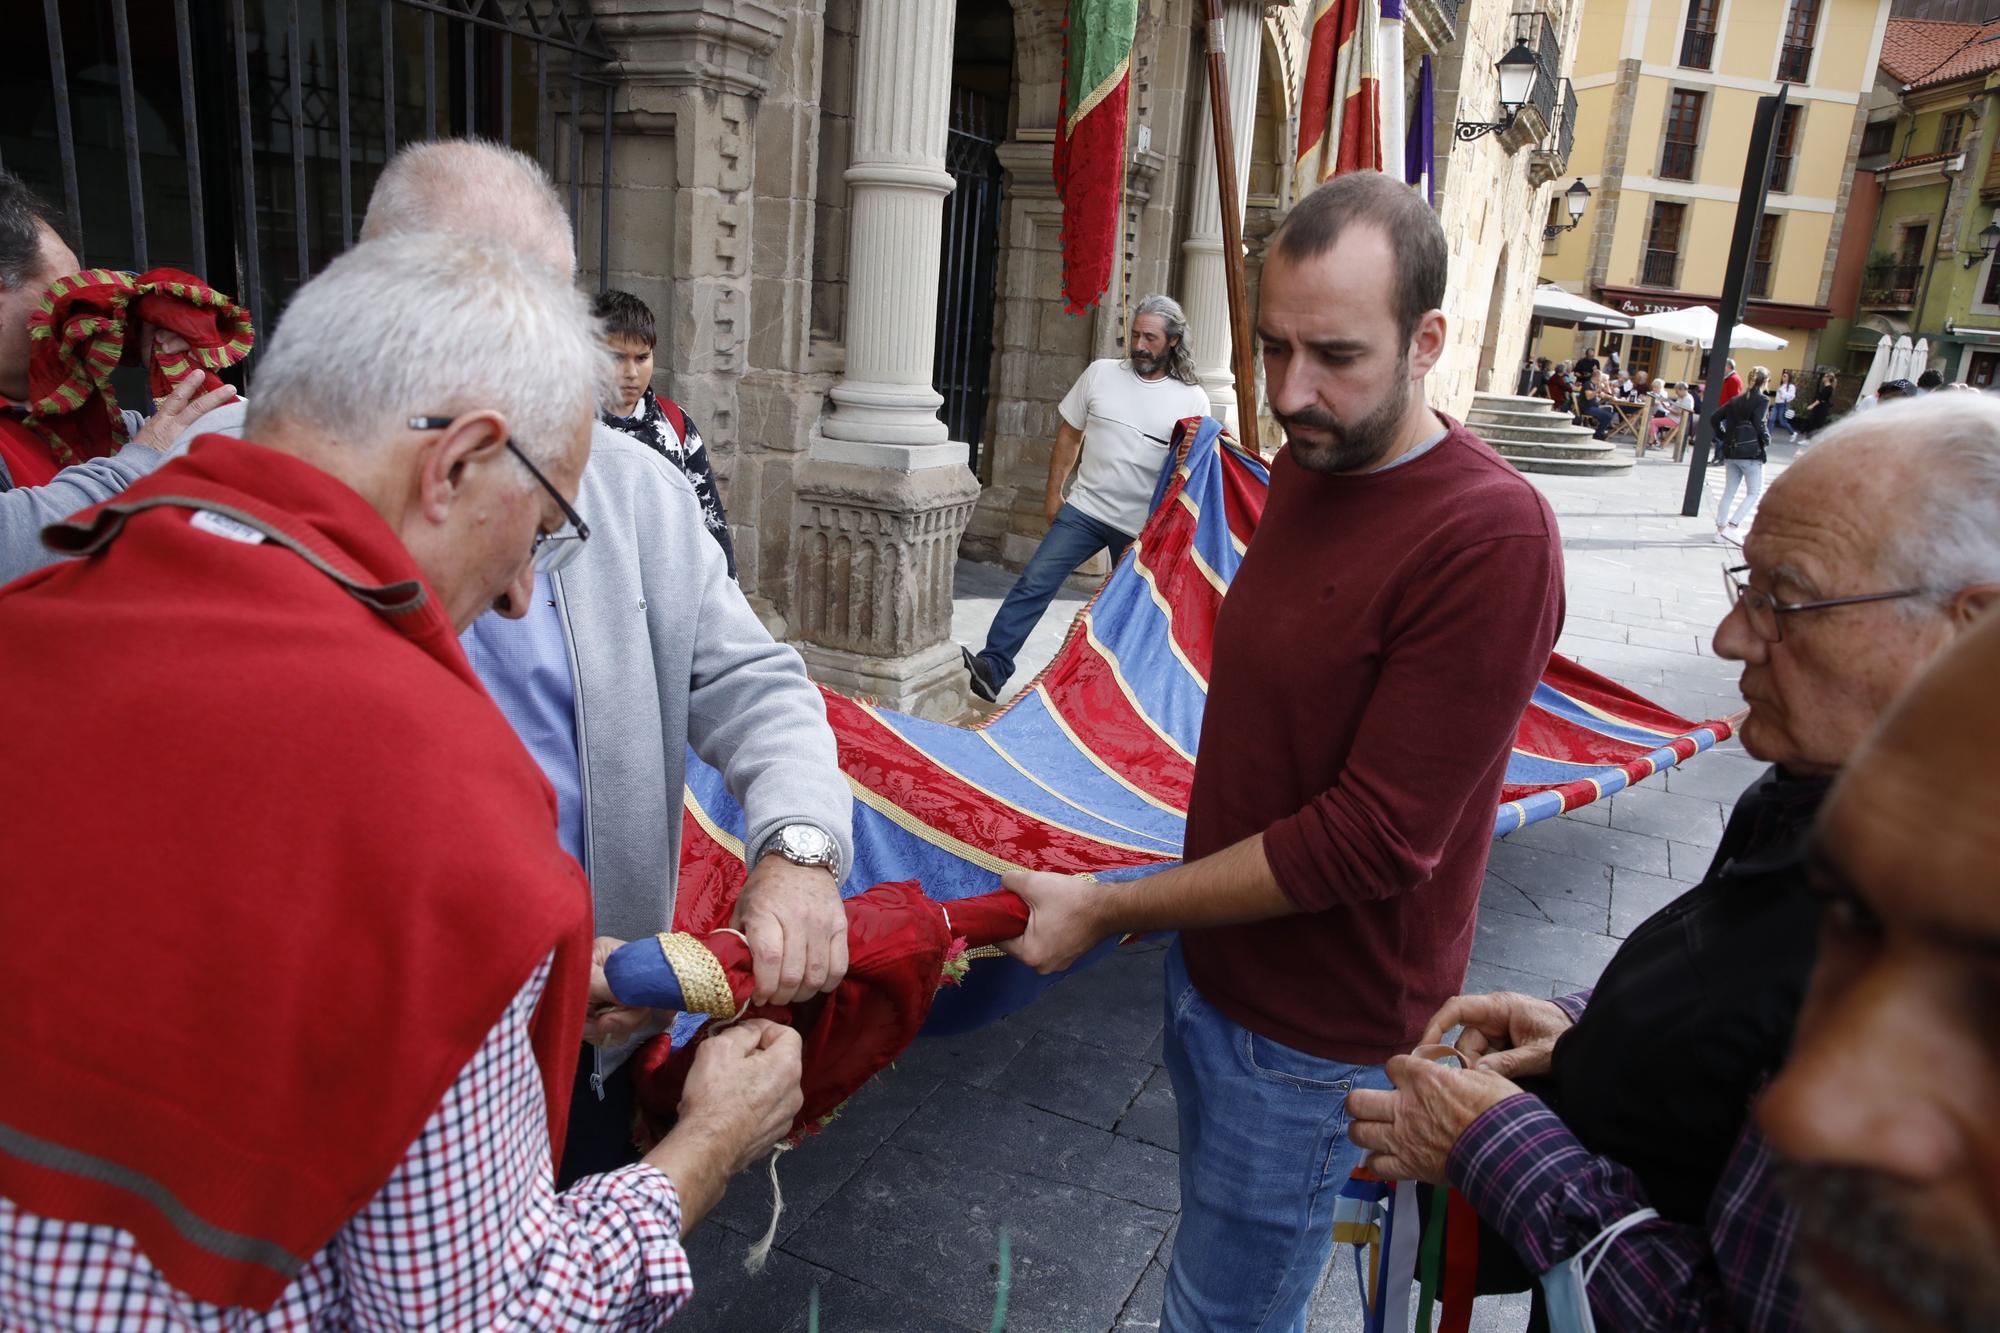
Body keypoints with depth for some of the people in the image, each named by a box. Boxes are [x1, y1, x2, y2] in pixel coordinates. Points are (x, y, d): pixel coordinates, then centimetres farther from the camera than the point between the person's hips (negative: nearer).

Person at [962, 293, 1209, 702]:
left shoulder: (1192, 399, -2)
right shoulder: (1101, 373, 3)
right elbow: (1070, 435, 10)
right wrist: (1053, 492, 9)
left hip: (1143, 527, -1)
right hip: (1085, 508, 1)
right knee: (1035, 582, -10)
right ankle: (993, 667, -11)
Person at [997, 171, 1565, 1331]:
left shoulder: (1490, 535, -26)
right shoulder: (1307, 461, 1)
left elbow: (1373, 841, -26)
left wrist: (1108, 909, -19)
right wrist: (1180, 906, 12)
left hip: (1315, 1029, -7)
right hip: (1217, 960, 8)